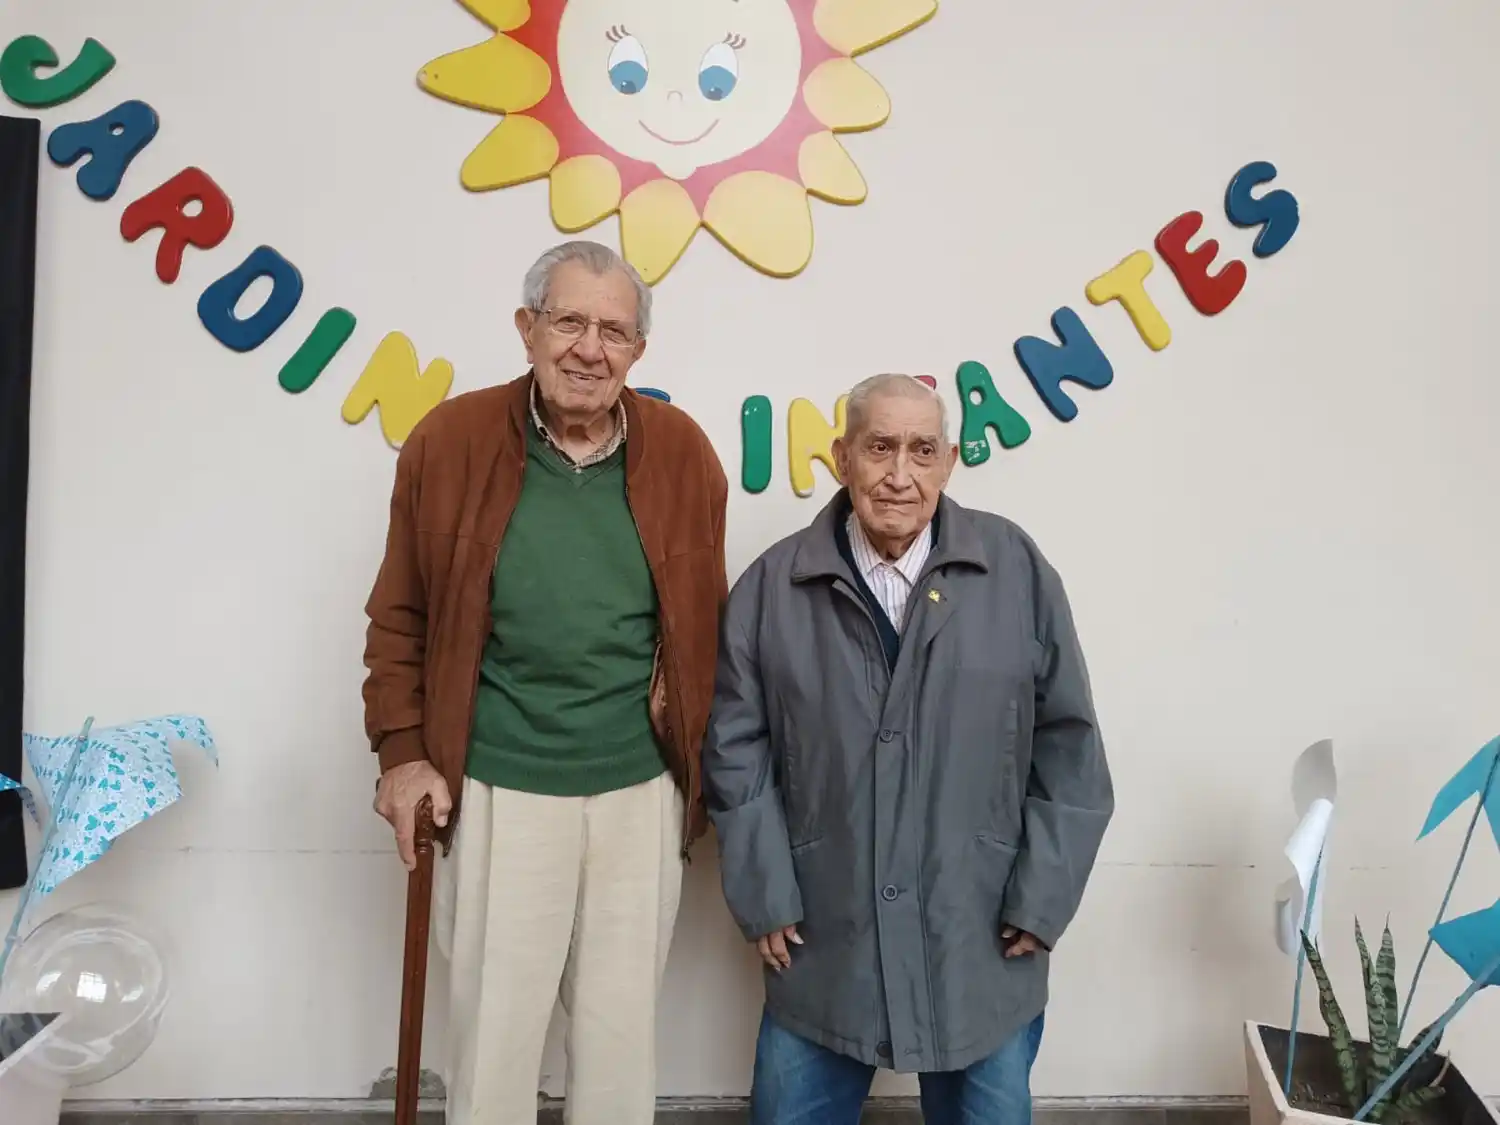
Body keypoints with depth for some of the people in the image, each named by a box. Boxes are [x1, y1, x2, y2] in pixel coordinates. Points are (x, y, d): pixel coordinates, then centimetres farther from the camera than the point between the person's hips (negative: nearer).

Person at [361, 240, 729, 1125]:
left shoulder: (682, 451, -3)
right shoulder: (450, 441, -7)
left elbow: (705, 624, 6)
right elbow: (401, 617, 1)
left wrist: (700, 765, 6)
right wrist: (403, 751, -3)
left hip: (642, 793, 2)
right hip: (499, 793, -1)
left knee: (623, 1030, 17)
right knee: (494, 1027, 14)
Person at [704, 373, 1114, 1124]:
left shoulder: (1016, 570, -5)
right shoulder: (772, 586, -4)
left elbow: (1068, 741, -2)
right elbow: (737, 748, 0)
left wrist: (1042, 898, -3)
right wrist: (765, 896, -2)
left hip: (984, 946, 0)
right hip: (822, 947, 1)